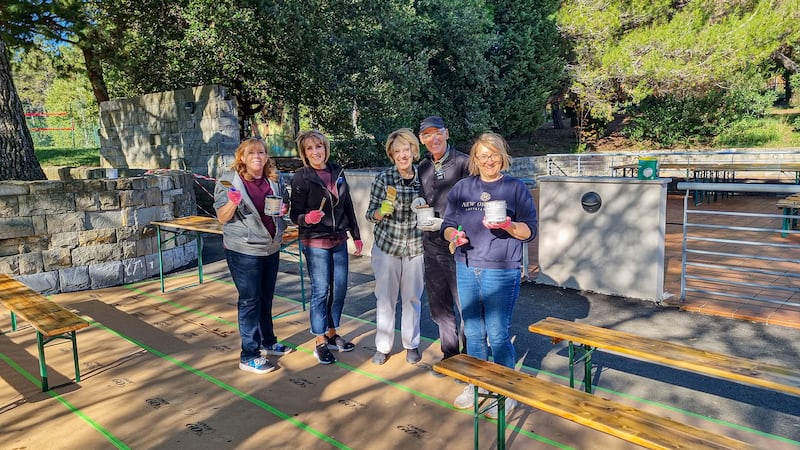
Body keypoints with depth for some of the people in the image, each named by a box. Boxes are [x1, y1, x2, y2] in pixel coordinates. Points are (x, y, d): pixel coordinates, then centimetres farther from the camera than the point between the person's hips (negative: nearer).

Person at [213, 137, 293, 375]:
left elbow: (285, 204, 20)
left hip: (271, 248, 6)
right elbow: (222, 217, -9)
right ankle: (249, 355, 8)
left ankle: (268, 342, 34)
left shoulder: (275, 179, 5)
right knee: (250, 300, -1)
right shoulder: (229, 180, -10)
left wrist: (283, 208, -4)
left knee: (266, 298, 18)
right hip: (244, 250, -6)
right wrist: (233, 202, -29)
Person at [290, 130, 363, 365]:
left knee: (340, 289, 11)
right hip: (316, 243, -5)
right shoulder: (301, 178, -8)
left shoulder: (337, 172, 6)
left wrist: (356, 235, 13)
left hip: (339, 240, 5)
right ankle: (320, 343, 13)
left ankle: (332, 334, 28)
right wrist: (307, 218, -31)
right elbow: (295, 214, -8)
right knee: (321, 291, -1)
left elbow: (348, 206, 12)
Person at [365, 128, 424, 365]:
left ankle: (411, 344, 28)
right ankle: (383, 346, 23)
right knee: (385, 297, 7)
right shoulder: (383, 179, -8)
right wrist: (383, 211, -24)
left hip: (416, 247, 2)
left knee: (413, 297, 11)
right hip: (387, 246, -1)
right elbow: (371, 214, -4)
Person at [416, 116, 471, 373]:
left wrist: (446, 223, -17)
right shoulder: (422, 167, 11)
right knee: (439, 303, 14)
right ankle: (450, 356, 29)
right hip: (431, 243, 6)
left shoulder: (463, 163, -8)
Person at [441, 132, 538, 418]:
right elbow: (448, 225, 10)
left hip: (501, 271, -4)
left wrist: (508, 226, -22)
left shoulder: (515, 188, -1)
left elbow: (530, 231, -3)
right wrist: (454, 236, -12)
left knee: (498, 335, -1)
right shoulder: (462, 188, 8)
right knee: (473, 333, 13)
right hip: (466, 269, 4)